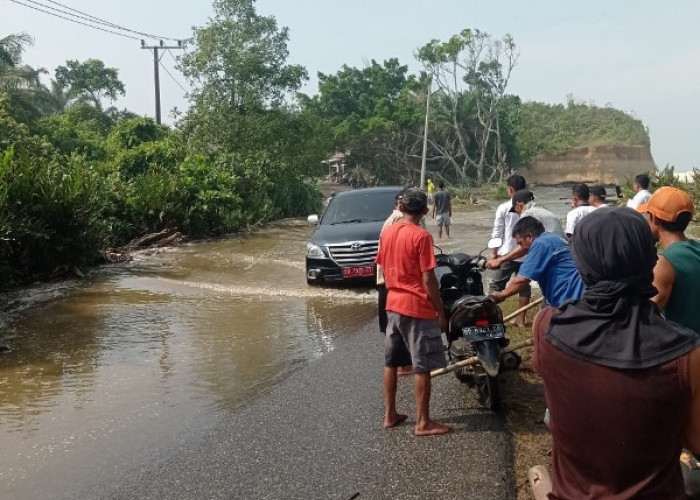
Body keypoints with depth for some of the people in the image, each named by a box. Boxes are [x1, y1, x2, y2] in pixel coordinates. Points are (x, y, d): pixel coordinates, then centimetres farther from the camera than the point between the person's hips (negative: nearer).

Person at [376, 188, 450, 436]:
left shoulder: (387, 233, 5)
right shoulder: (421, 236, -16)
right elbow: (428, 279, -16)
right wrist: (440, 312, -9)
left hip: (393, 305, 7)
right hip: (418, 308, -7)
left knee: (391, 362, 14)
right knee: (422, 367, 2)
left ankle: (390, 415, 24)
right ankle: (423, 423, 9)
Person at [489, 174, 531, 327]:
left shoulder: (504, 208, -9)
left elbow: (497, 233, -7)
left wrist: (494, 252, 4)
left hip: (507, 253, -3)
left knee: (496, 285, 5)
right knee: (524, 285, 13)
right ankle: (520, 319, 18)